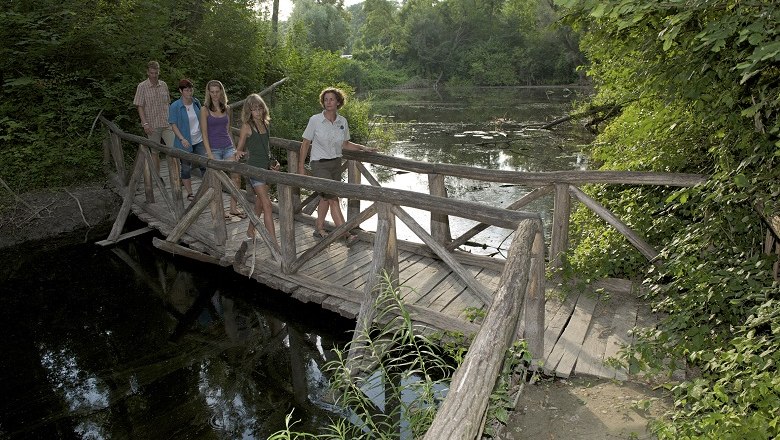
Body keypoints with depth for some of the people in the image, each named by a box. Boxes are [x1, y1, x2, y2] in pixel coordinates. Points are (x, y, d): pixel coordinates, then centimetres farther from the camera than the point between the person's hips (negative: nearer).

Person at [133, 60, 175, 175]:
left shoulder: (163, 85, 9)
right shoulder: (142, 87, -2)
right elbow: (140, 106, -4)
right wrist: (145, 123, -13)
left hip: (166, 123, 3)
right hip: (152, 125, -2)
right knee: (155, 152, 7)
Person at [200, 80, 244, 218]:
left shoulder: (226, 108, 9)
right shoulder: (205, 109, -4)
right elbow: (204, 133, -7)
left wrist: (234, 148, 15)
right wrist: (209, 154, -14)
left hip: (228, 146, 4)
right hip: (214, 148, -4)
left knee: (237, 176, -4)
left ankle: (233, 208, 8)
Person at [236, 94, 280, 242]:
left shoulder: (264, 124, 11)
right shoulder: (247, 126, -7)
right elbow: (240, 149, -4)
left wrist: (272, 162, 14)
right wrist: (239, 153, -26)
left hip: (265, 166, 7)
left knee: (259, 202, 17)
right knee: (267, 204, -12)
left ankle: (250, 231, 35)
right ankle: (274, 243, -12)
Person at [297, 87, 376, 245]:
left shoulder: (342, 122, 1)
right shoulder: (315, 120, -10)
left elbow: (345, 144, 14)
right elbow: (305, 144, -4)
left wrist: (362, 148, 2)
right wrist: (301, 166, -4)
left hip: (336, 163, 5)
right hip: (319, 165, -5)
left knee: (325, 198, 14)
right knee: (333, 199, -11)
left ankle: (319, 229, 30)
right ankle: (347, 234, -12)